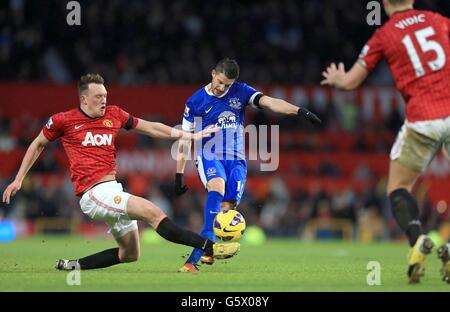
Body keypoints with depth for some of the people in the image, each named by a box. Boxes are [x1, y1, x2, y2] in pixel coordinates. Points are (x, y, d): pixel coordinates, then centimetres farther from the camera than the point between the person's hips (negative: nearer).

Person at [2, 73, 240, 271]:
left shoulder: (113, 114, 11)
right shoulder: (63, 120, -1)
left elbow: (150, 128, 18)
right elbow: (37, 145, 14)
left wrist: (189, 135, 14)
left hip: (113, 190, 8)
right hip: (93, 193, -8)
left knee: (130, 253, 11)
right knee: (151, 211, -22)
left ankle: (73, 266, 19)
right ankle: (209, 247, -30)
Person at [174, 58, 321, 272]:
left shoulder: (240, 92, 4)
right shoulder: (195, 102, 2)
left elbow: (269, 102, -10)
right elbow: (184, 140, 8)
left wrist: (299, 111, -27)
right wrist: (179, 175, 6)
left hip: (236, 160, 2)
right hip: (208, 158, -2)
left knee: (226, 209, -14)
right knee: (217, 187, -33)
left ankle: (195, 257, -8)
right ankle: (208, 243, -42)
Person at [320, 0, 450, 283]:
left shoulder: (383, 35, 6)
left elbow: (349, 82, 11)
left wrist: (335, 78, 33)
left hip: (422, 121, -2)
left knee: (398, 188, 12)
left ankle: (417, 238, -17)